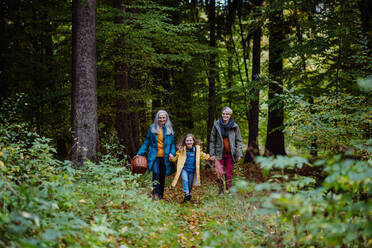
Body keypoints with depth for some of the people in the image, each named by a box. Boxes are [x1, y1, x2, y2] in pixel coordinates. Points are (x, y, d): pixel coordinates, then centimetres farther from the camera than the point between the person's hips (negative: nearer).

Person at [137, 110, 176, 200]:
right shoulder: (152, 128, 5)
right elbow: (146, 142, 10)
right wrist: (140, 154, 4)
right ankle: (155, 193, -15)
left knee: (162, 176, 8)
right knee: (156, 172, -22)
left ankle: (160, 195, 21)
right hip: (154, 156, -1)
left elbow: (172, 143, 8)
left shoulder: (169, 129, 6)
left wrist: (172, 153, -10)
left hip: (164, 157, 1)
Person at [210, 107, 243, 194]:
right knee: (219, 172, -11)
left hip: (230, 154, 0)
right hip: (219, 153, 0)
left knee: (228, 174, 2)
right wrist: (212, 153, 0)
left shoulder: (234, 126, 2)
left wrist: (239, 154, -1)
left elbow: (238, 141, 7)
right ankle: (221, 189, 7)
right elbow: (212, 140, 5)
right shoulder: (216, 125, 2)